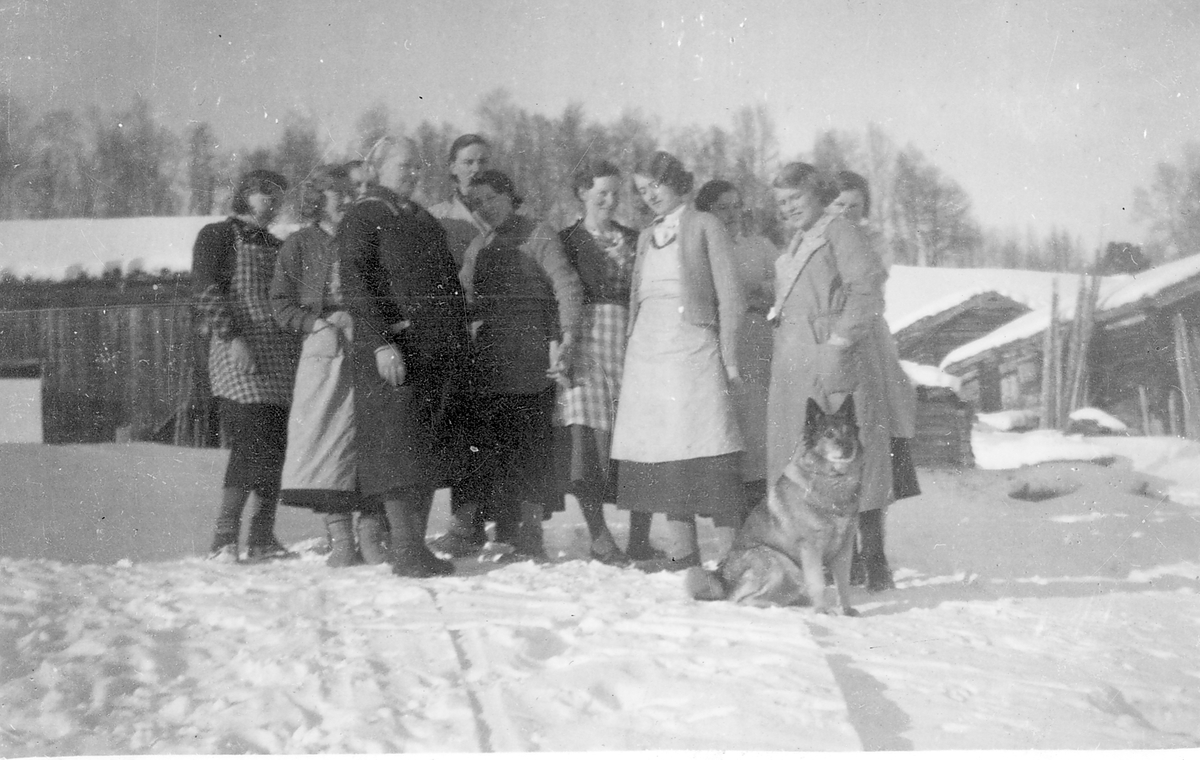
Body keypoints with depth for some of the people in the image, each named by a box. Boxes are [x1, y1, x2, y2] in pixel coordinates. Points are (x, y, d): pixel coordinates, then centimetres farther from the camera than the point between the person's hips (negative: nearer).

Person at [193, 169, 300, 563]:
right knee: (251, 445, -15)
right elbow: (207, 292, -7)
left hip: (283, 360, 6)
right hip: (241, 356, -6)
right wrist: (232, 337, -18)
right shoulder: (217, 236, 4)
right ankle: (224, 539, -10)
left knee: (278, 449, 2)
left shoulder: (277, 247, 24)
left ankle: (263, 537, 9)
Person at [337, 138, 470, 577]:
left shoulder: (426, 222, 22)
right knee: (399, 447, -8)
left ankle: (416, 546, 11)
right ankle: (405, 553, -7)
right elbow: (356, 283, -11)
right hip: (393, 349, -7)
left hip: (438, 353, 7)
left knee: (427, 451, 6)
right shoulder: (362, 218, -1)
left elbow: (450, 285, 24)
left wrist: (459, 341, 14)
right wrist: (381, 342, -20)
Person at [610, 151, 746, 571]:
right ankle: (682, 551, 7)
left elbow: (729, 296, -2)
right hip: (647, 349, 6)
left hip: (692, 345, -6)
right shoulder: (646, 237, 20)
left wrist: (729, 358, -9)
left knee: (707, 450, -12)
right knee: (663, 454, 2)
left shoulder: (705, 226, 3)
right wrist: (631, 351, 13)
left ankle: (730, 552, -12)